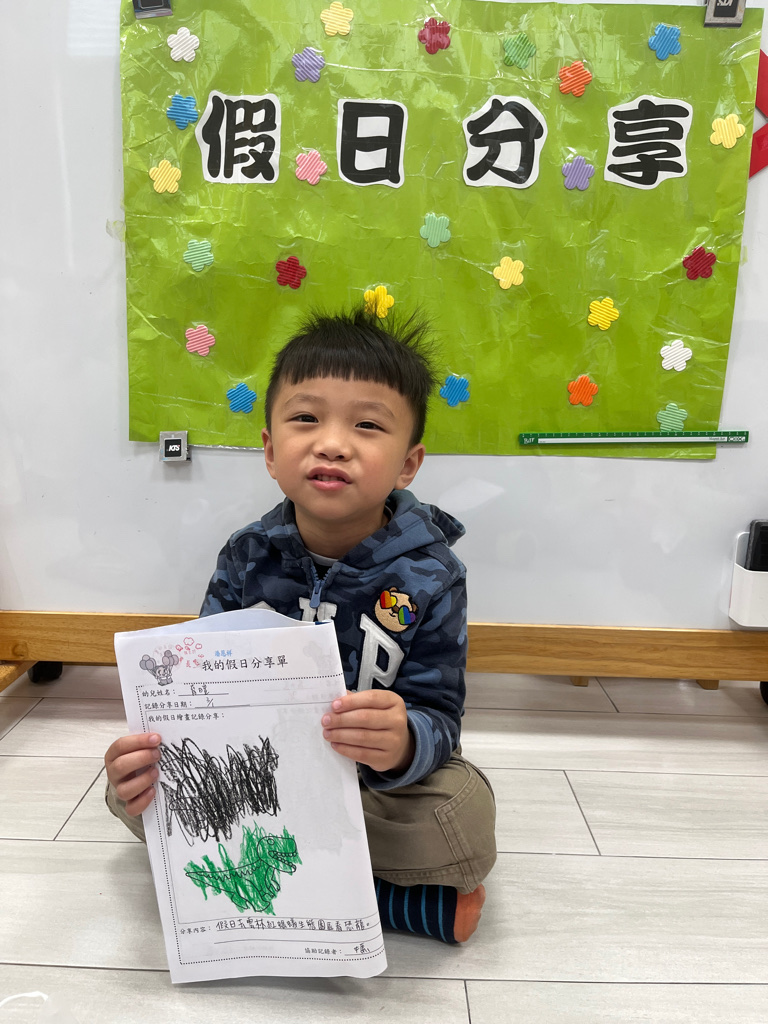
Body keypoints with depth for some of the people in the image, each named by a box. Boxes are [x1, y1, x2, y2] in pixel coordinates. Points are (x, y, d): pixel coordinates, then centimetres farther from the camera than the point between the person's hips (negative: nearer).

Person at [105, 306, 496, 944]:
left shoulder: (429, 577, -17)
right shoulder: (249, 557, -9)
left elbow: (437, 715, -20)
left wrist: (404, 744, -45)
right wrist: (155, 754, -26)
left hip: (378, 782, -3)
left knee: (464, 814, -31)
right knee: (132, 788, -15)